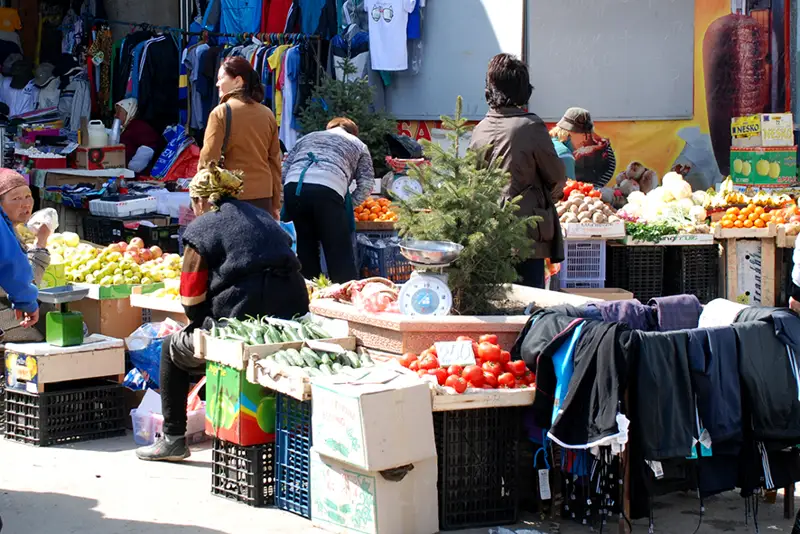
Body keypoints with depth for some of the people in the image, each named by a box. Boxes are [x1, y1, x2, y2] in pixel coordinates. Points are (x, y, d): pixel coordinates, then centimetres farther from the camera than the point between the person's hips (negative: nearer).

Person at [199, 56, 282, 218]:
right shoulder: (267, 114, 9)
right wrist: (276, 203, 18)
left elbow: (209, 158, -10)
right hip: (262, 194, 5)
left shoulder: (221, 112, -7)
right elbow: (274, 161, 12)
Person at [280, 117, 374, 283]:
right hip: (327, 190, -4)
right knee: (339, 251, 2)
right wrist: (348, 204, 24)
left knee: (306, 247, 18)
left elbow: (284, 171, 24)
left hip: (292, 187, 4)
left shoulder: (307, 137, 35)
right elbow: (366, 184, 14)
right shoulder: (357, 144, 28)